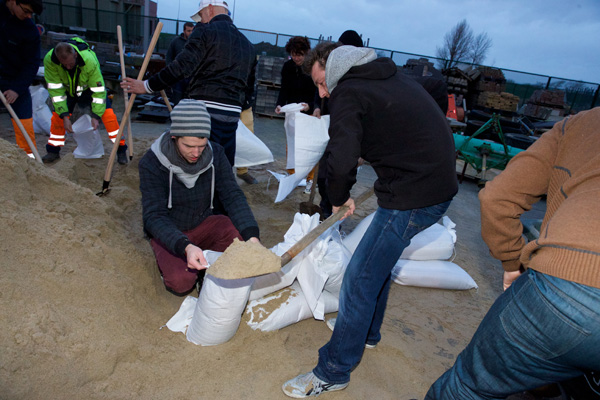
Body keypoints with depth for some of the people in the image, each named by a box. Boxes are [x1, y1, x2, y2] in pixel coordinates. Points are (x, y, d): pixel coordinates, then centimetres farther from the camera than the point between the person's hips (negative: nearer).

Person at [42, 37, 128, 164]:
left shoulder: (90, 60, -38)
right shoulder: (49, 60, -31)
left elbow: (98, 89, -30)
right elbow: (56, 90, -24)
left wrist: (96, 116, -32)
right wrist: (64, 116, -28)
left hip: (90, 88, -2)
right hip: (68, 89, 2)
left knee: (106, 112, -20)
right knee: (58, 115, -7)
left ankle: (121, 149, -12)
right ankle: (53, 151, 12)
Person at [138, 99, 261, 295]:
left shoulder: (215, 153, -12)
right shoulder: (151, 163, -21)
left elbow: (232, 195, -18)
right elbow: (154, 216, -25)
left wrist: (252, 236, -36)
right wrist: (186, 247, -43)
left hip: (204, 223, 3)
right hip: (168, 232, -2)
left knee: (242, 235, -26)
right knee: (180, 281, -27)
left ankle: (207, 265, -1)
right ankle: (167, 261, 7)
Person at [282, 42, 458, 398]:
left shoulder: (347, 92, -10)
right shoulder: (390, 75, 18)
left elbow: (342, 160, -24)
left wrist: (340, 197, -4)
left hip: (413, 195, -10)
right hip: (441, 184, 10)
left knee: (360, 278, -1)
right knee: (378, 260, 25)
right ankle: (368, 333, 44)